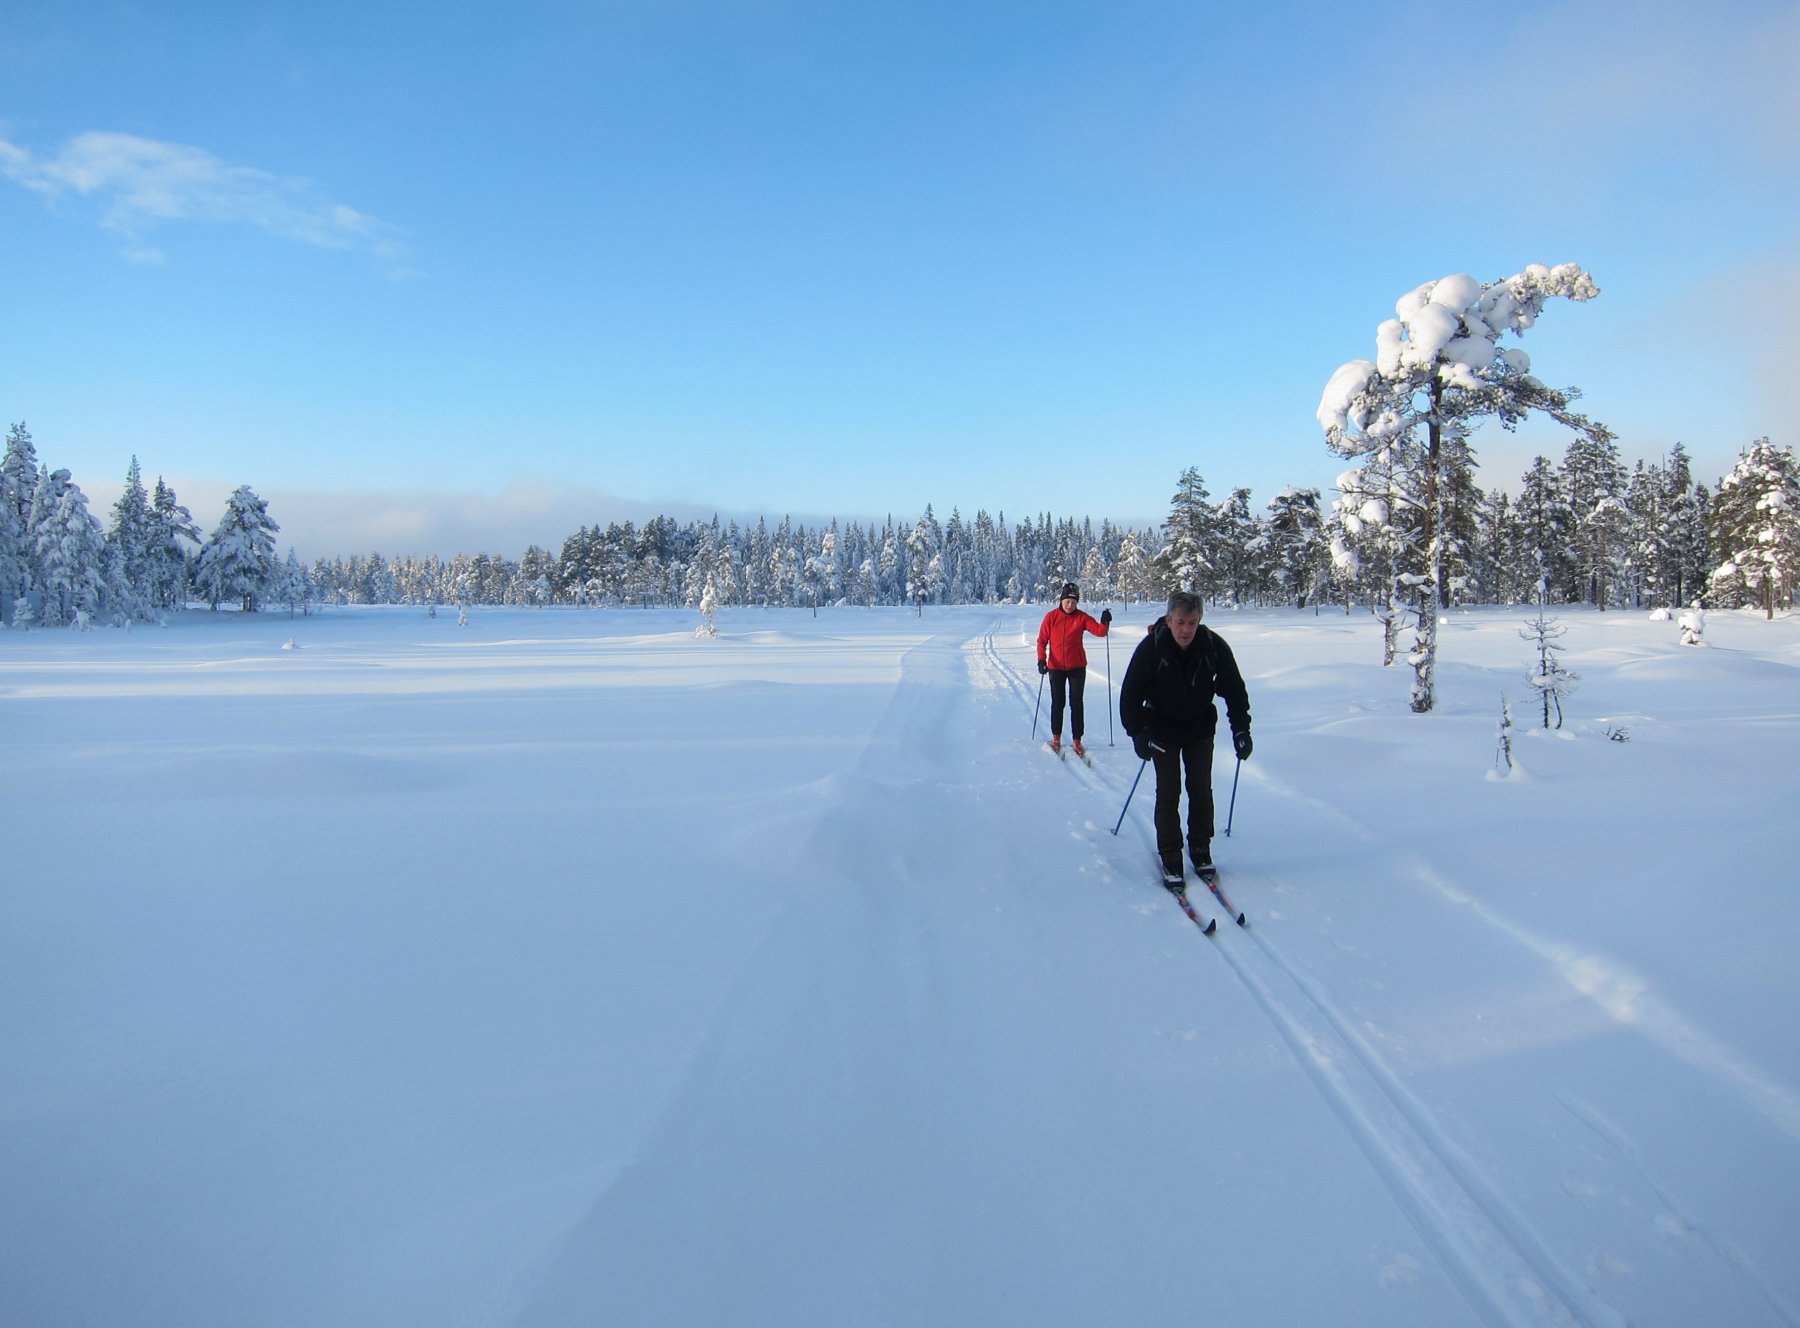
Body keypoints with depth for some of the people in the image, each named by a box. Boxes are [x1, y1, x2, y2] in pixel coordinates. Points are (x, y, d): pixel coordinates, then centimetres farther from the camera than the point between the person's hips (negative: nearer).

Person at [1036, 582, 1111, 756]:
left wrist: (1105, 622, -34)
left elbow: (1099, 631, -14)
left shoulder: (1081, 617, -4)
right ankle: (1056, 737, 24)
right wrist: (1041, 659, -13)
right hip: (1056, 667, 0)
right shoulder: (1051, 617, -5)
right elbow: (1042, 640, -3)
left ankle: (1077, 740, 7)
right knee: (1058, 703, 10)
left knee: (1076, 703, 2)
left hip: (1077, 667, 0)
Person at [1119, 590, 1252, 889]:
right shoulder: (1151, 648, -23)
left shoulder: (1214, 646, -18)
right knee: (1168, 793, -3)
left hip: (1200, 729, 2)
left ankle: (1200, 849, 23)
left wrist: (1241, 729, -11)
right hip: (1163, 730, -2)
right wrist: (1138, 732, -27)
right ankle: (1170, 858, 7)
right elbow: (1130, 693, -18)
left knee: (1201, 789, 7)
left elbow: (1234, 688, -5)